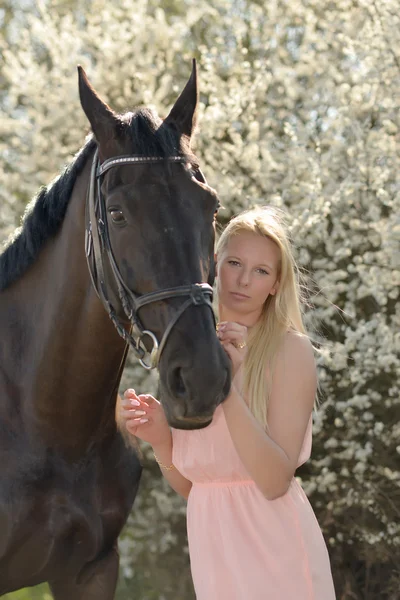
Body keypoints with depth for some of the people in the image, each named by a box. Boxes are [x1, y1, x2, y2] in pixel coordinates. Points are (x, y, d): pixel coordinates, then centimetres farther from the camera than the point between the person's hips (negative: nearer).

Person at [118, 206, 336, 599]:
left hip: (274, 552, -5)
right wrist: (159, 438, -9)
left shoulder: (291, 349, -10)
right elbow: (189, 486, 9)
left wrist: (229, 389, -27)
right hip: (213, 558, 5)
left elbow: (275, 482, -19)